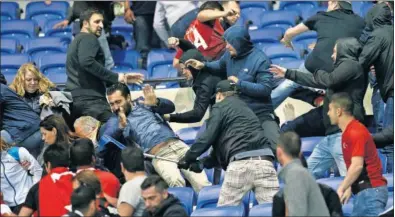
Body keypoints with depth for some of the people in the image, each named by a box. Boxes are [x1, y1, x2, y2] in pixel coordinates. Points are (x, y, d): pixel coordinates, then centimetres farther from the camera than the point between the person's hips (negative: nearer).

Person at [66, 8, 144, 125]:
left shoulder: (77, 40, 29)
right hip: (89, 99, -10)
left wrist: (122, 78, 24)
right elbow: (87, 62, -22)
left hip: (75, 99, 10)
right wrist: (116, 76, -16)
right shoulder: (89, 38, -1)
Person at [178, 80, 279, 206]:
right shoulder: (244, 108, 34)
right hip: (264, 159, 6)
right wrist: (204, 162, 40)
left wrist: (188, 158, 14)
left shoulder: (220, 108, 11)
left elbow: (208, 137, 3)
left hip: (242, 161, -6)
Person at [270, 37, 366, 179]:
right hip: (331, 135, 11)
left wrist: (318, 73, 6)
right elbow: (316, 82, 36)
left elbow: (330, 81, -18)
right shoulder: (343, 67, 28)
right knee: (310, 172, 12)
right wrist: (287, 73, 42)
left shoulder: (351, 65, -2)